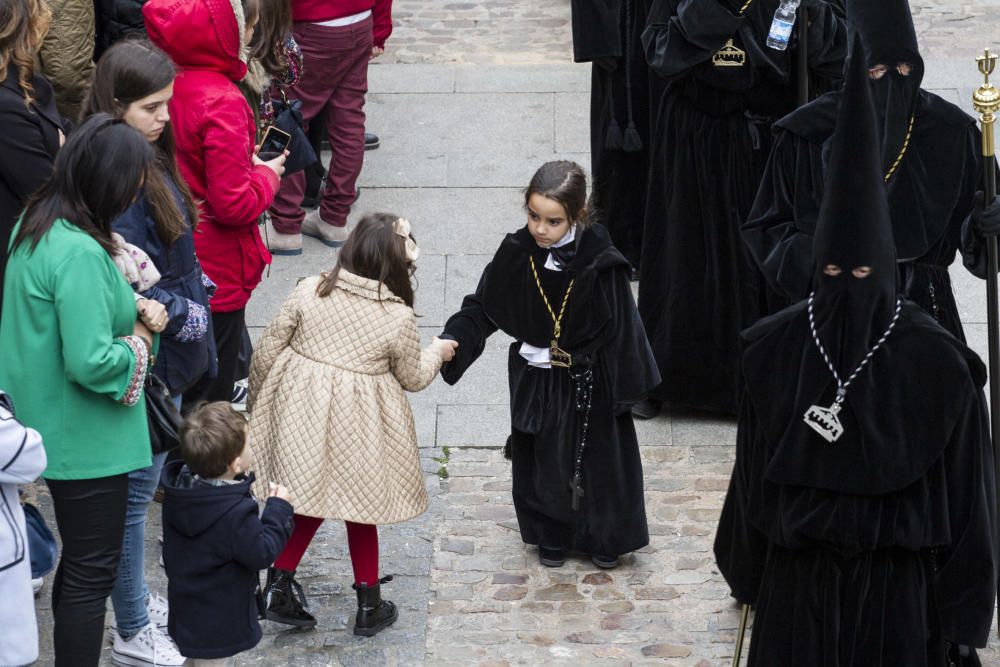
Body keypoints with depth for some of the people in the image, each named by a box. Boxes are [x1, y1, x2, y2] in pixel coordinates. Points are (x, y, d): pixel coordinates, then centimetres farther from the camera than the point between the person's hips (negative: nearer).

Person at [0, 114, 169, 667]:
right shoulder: (80, 254, -28)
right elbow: (91, 364, -30)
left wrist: (131, 307, 1)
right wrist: (139, 343, -11)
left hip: (52, 428, 10)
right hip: (87, 440, -10)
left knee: (79, 560, 23)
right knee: (93, 572, 2)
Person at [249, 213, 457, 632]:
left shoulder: (309, 291, -8)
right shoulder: (399, 318, -13)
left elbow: (266, 353, -2)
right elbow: (413, 378, 3)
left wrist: (257, 402, 14)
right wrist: (436, 353, 23)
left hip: (299, 411, 2)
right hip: (354, 424, -2)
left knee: (308, 498, 19)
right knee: (359, 505, 15)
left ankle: (280, 584, 15)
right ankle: (369, 604, 25)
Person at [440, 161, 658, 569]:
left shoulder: (600, 263, -22)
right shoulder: (516, 254, -14)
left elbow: (621, 329, -13)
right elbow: (482, 307, -6)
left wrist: (627, 386, -7)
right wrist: (453, 340, -24)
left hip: (589, 382, -2)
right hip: (535, 381, 3)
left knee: (597, 457, 15)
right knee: (541, 459, 17)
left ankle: (604, 536, 39)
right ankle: (552, 535, 41)